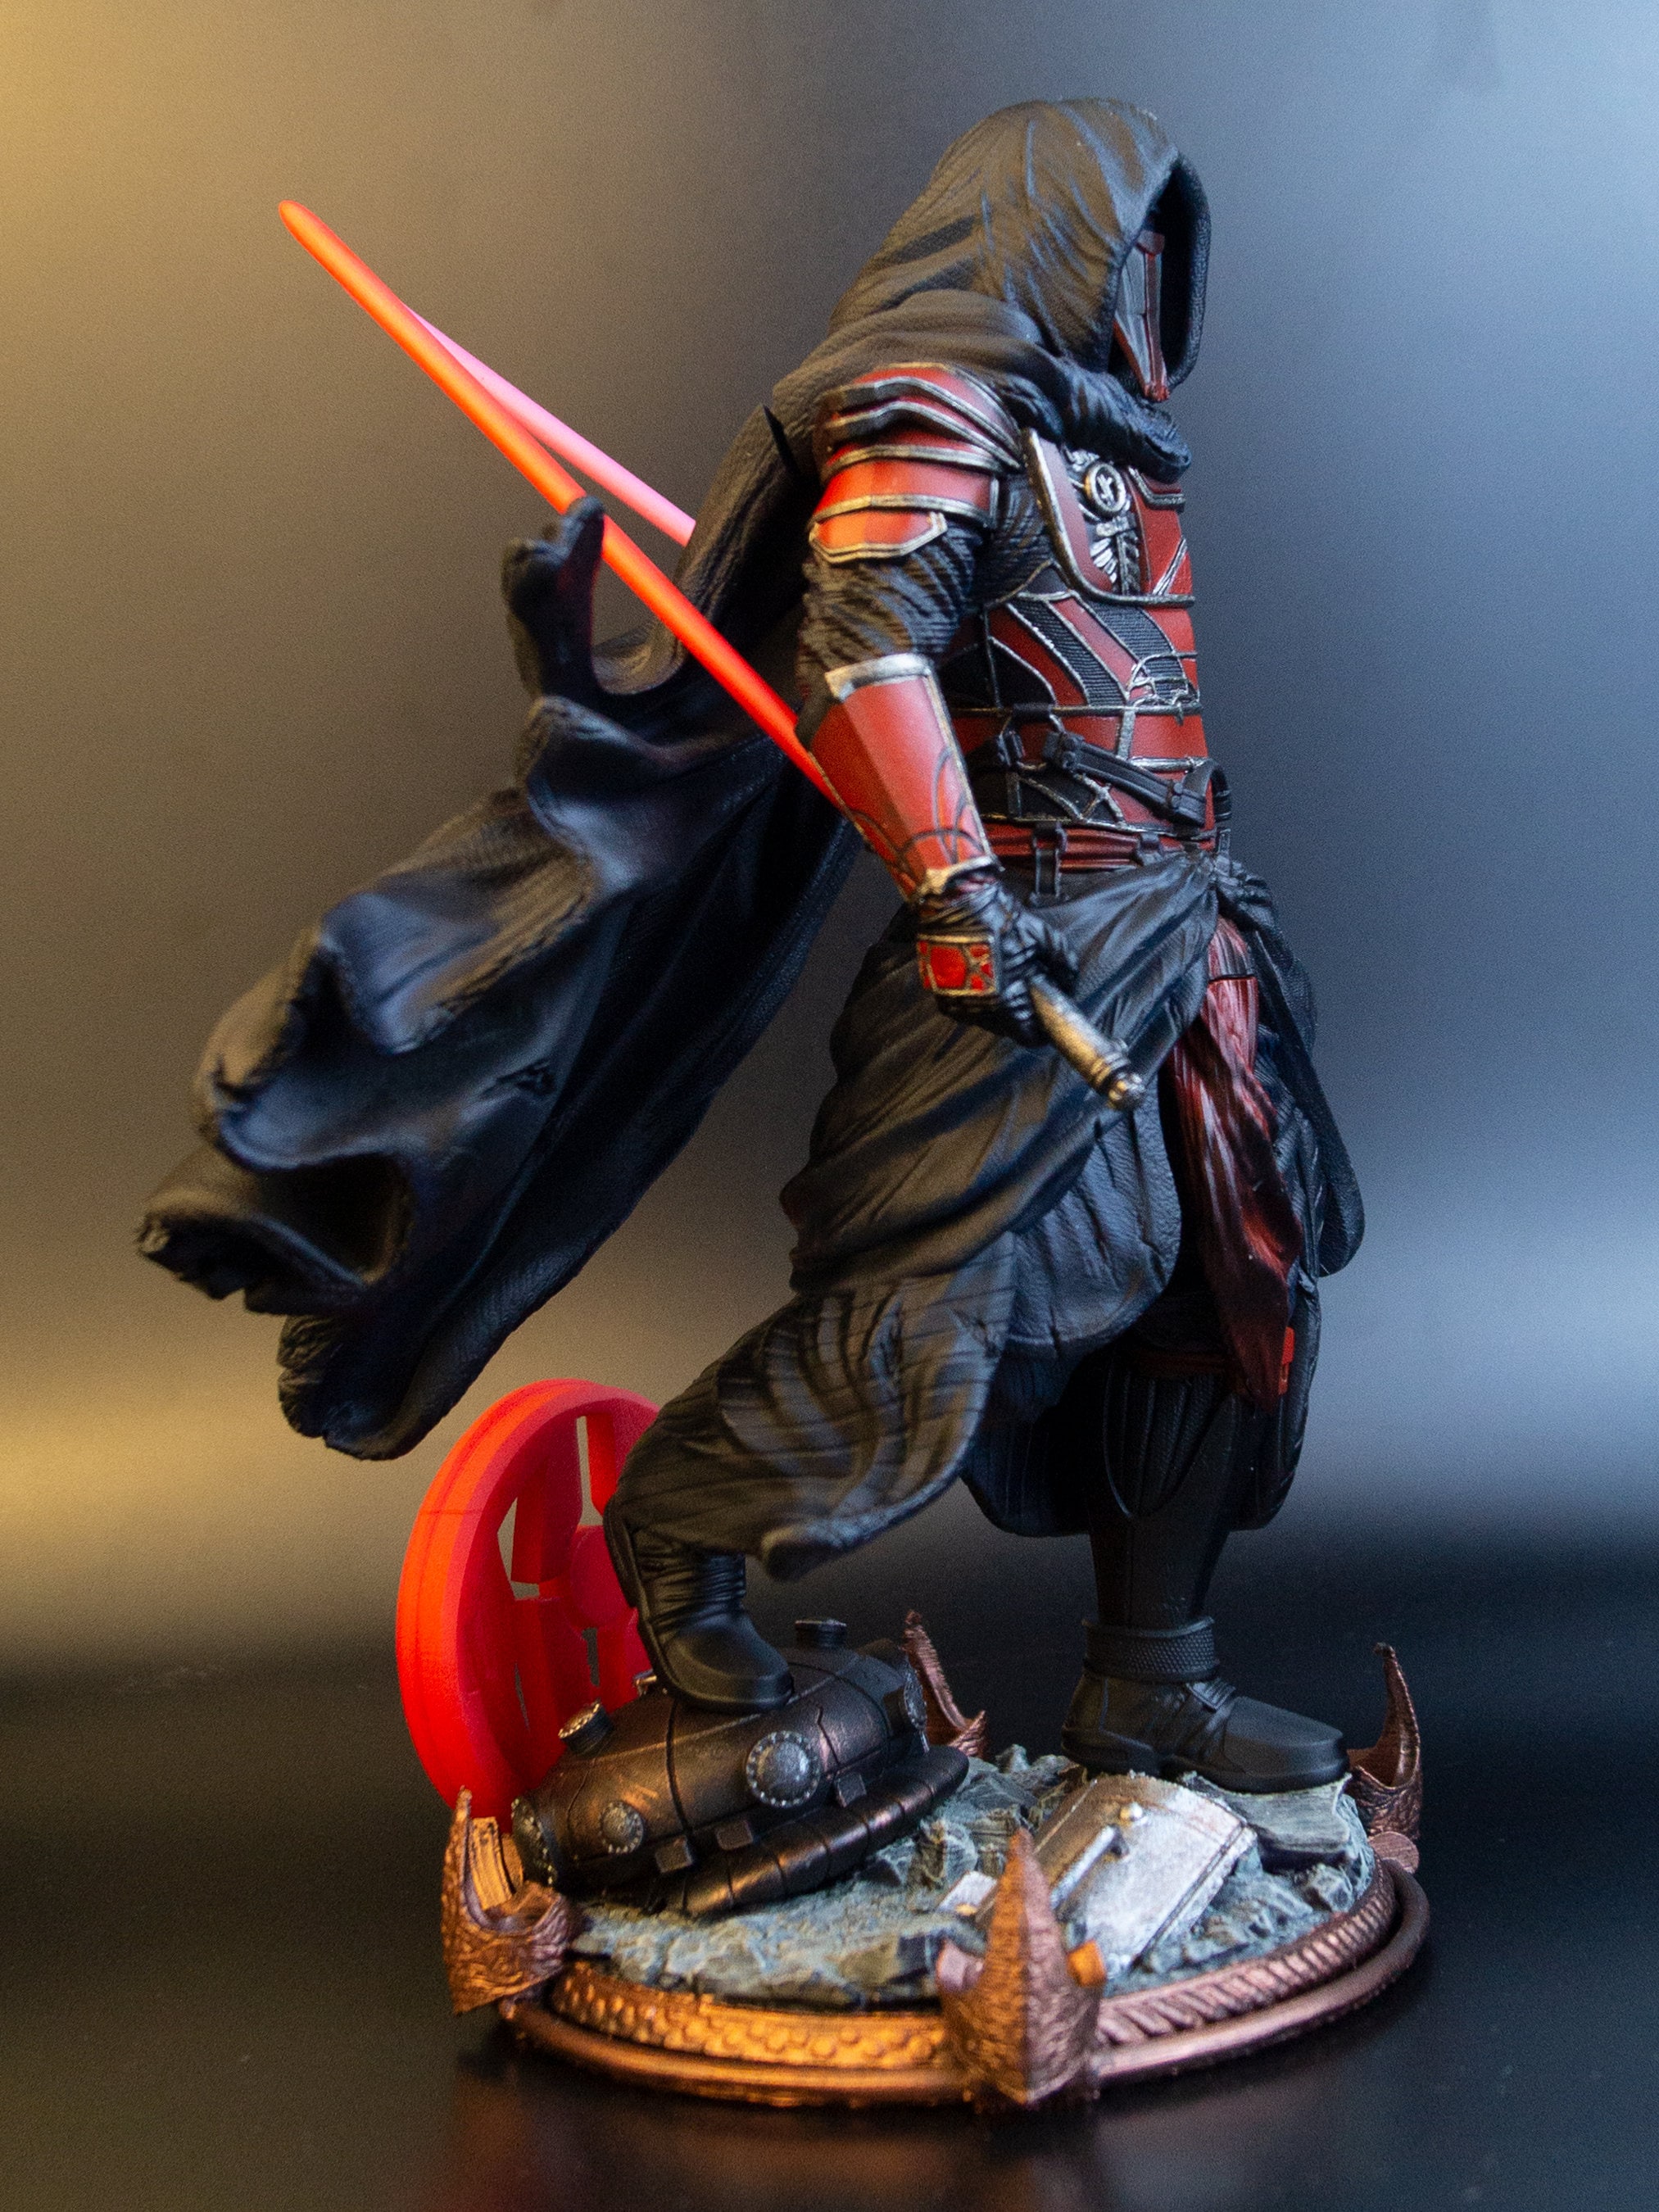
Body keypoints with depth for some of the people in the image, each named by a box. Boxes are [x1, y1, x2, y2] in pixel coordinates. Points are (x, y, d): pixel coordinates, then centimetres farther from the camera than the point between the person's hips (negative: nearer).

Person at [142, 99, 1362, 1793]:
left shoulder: (1097, 443, 22)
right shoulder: (929, 411, -7)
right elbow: (862, 643, -22)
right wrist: (954, 878, -29)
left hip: (1170, 953, 10)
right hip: (1011, 955, -10)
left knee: (1221, 1297, 9)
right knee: (916, 1316, -12)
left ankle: (1148, 1687, 20)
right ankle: (673, 1530, 13)